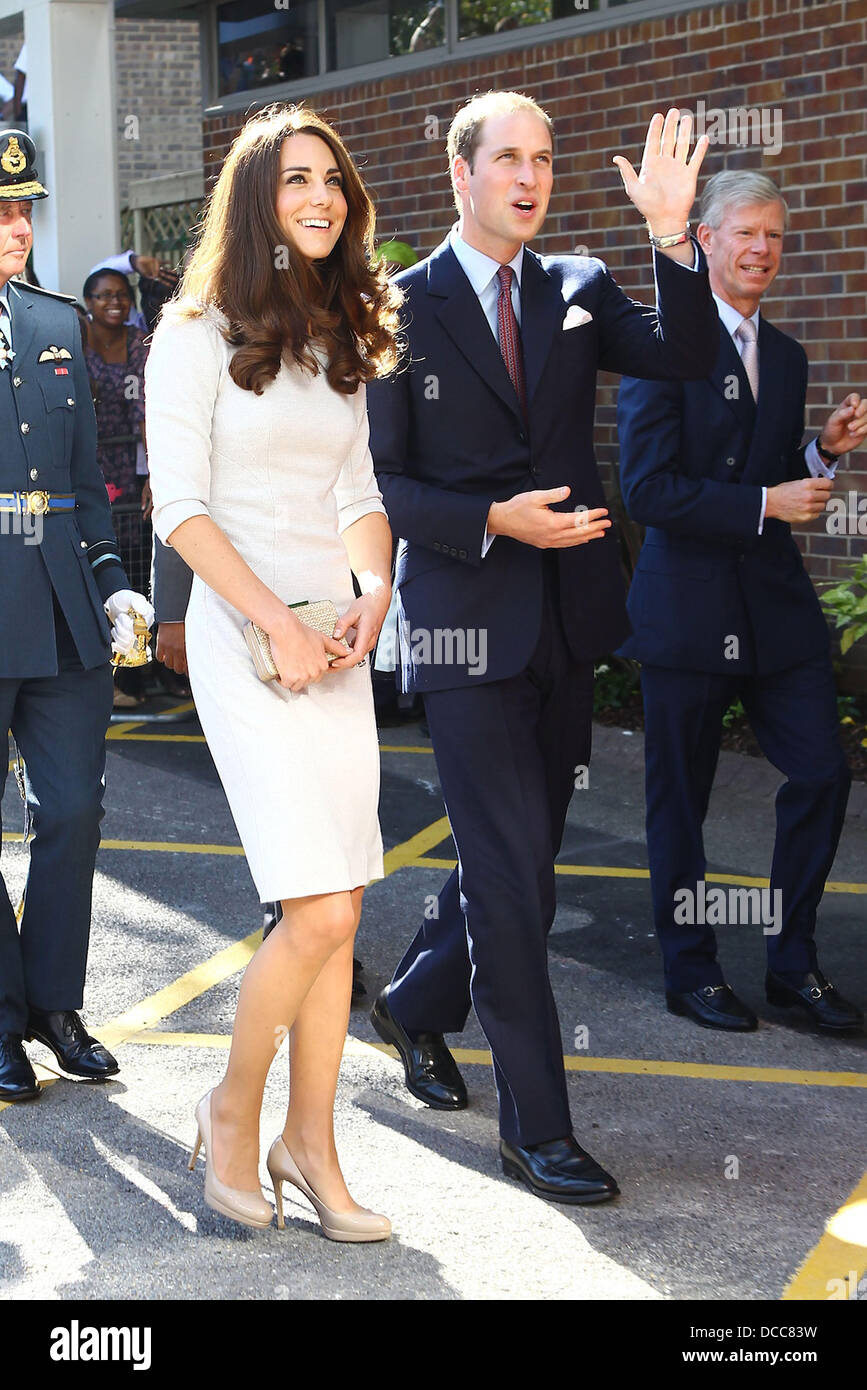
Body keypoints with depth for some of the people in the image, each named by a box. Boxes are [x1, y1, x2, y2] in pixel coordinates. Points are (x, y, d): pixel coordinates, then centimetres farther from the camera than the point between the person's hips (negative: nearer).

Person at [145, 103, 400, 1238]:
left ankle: (311, 1143, 16)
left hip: (337, 637, 6)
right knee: (320, 912, -12)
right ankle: (235, 1108, 11)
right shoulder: (200, 333, -3)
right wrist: (279, 624, -15)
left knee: (340, 913, 4)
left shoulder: (343, 339, 16)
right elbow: (180, 508, -9)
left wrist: (374, 592, -2)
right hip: (243, 631, -6)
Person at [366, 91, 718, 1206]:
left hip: (567, 614, 5)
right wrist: (493, 521, -18)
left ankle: (416, 1007, 40)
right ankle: (535, 1124, 3)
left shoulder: (577, 289, 8)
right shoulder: (402, 308, -4)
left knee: (523, 850, 16)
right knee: (510, 865, -6)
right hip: (466, 621, -5)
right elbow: (379, 481, -5)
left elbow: (683, 357, -8)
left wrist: (673, 236, -20)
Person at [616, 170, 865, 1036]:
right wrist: (766, 503, -17)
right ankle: (690, 972, 23)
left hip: (776, 602, 6)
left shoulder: (785, 357, 13)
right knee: (679, 800, 6)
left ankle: (792, 962, 17)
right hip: (686, 605, -6)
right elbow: (648, 490, -17)